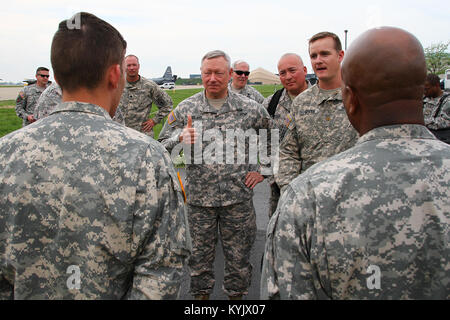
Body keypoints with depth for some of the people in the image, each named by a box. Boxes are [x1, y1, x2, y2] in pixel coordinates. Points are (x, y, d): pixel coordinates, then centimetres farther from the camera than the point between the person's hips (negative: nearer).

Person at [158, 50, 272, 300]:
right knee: (200, 254, 15)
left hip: (239, 197, 0)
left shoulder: (250, 108, 0)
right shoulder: (185, 109, -1)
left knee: (238, 256, 13)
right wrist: (180, 138, -21)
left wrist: (263, 170, 6)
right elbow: (162, 148, 0)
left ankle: (236, 294, 35)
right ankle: (201, 294, 36)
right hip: (199, 197, 1)